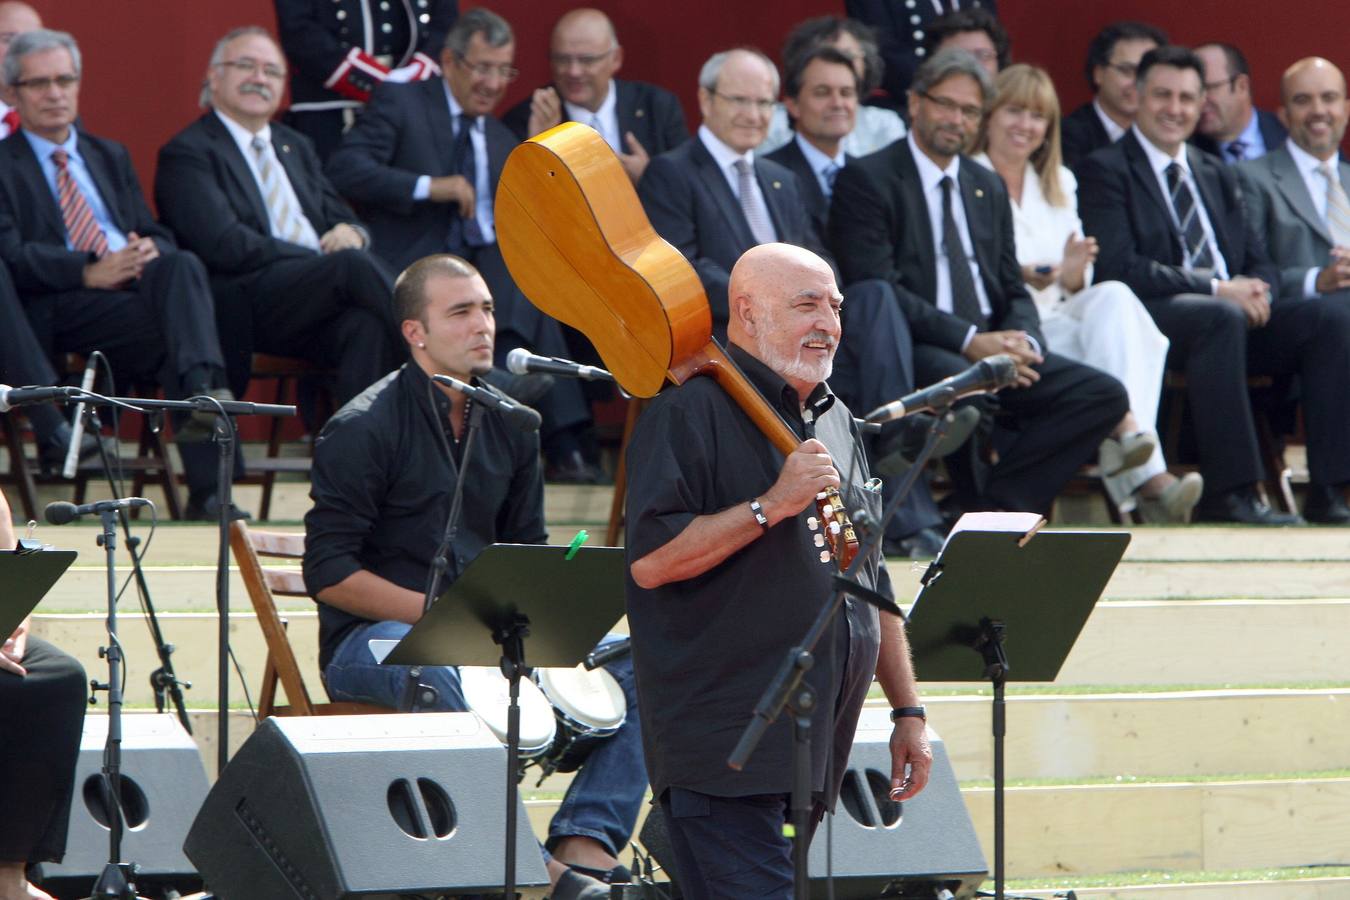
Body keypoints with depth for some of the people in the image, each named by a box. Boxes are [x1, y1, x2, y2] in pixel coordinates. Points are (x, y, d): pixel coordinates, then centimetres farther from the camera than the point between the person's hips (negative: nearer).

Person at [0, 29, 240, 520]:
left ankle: (203, 391, -53)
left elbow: (158, 234, 23)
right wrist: (88, 273, -19)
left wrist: (151, 251, -4)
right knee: (178, 329, -33)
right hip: (61, 307, -5)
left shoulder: (110, 157, 29)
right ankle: (205, 488, -42)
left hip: (140, 279, 5)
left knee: (182, 265, -33)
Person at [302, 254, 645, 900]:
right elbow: (329, 573, -13)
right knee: (442, 671, -42)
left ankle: (585, 848, -23)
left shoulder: (507, 426, 11)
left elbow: (527, 551, 19)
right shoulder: (363, 430, -9)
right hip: (371, 640, -7)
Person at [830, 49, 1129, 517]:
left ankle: (998, 498, -20)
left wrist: (1023, 341, -5)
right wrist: (968, 341, -18)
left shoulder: (989, 188, 22)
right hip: (915, 352, -7)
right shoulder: (867, 180, 0)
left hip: (994, 349, 7)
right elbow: (877, 288, -11)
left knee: (1105, 395, -15)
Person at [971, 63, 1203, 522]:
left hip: (1056, 318, 5)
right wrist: (1016, 276, -21)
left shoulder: (1059, 184, 23)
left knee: (1113, 296, -31)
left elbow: (1076, 288, 18)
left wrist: (1073, 273, -8)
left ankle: (1126, 430, -49)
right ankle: (1146, 473, -42)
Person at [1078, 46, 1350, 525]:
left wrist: (1254, 288, -6)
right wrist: (1217, 290, -17)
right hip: (1151, 320, -7)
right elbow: (1118, 267, -11)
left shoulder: (1217, 175, 25)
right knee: (1221, 318, -38)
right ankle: (1228, 494, -40)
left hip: (1233, 312, 7)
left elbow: (1261, 263, 21)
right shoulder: (1105, 171, 2)